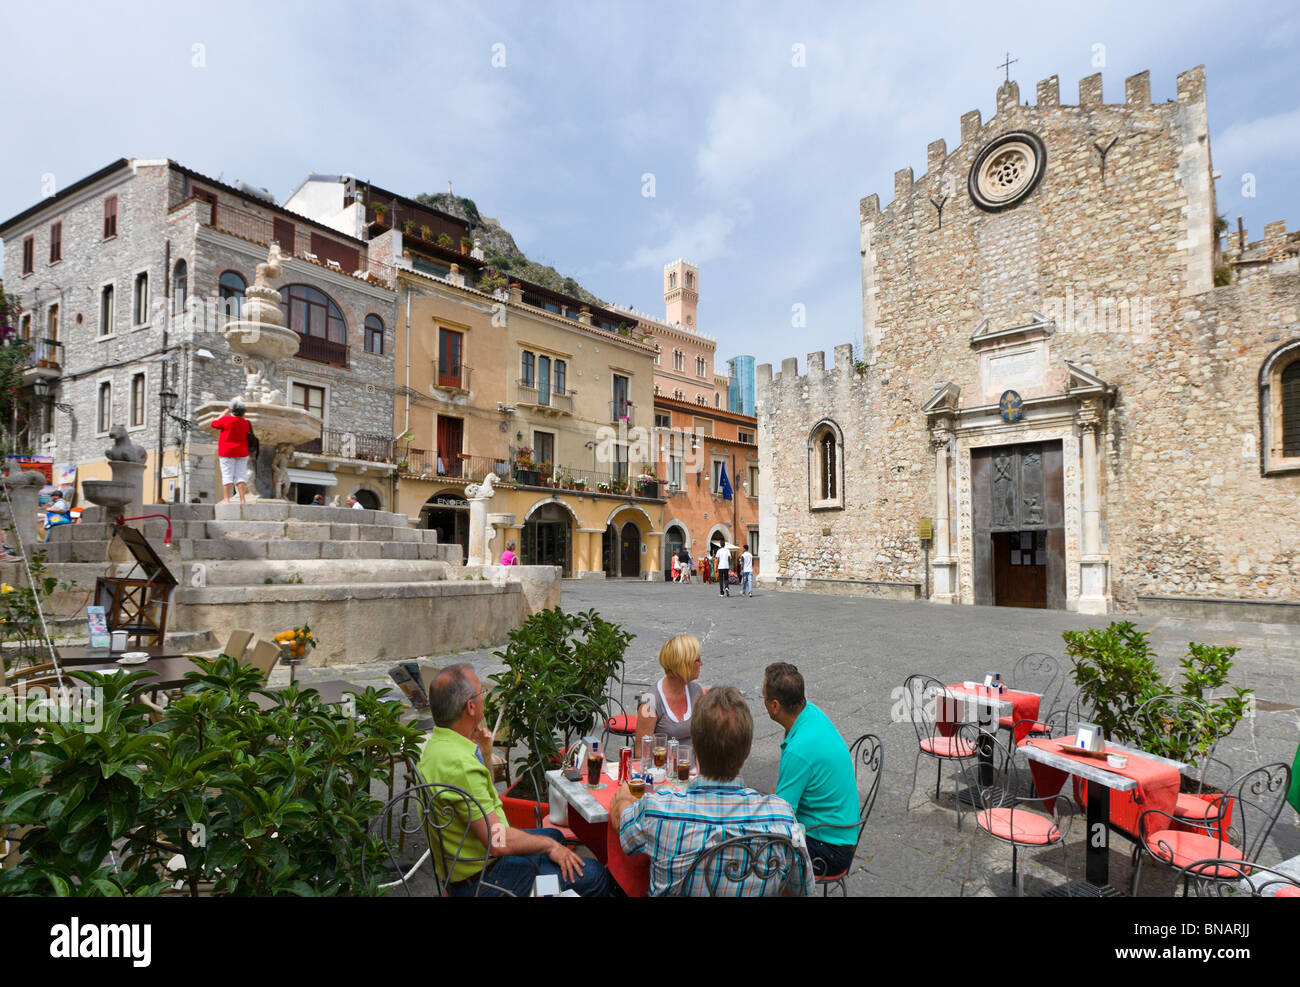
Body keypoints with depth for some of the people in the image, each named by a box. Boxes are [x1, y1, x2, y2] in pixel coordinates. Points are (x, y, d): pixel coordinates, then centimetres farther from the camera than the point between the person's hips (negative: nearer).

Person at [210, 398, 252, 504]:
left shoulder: (226, 419, -10)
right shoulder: (246, 423, 2)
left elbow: (214, 424, 6)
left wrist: (223, 414, 19)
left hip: (227, 452, -4)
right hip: (242, 452, 4)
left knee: (227, 475, -1)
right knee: (240, 475, 3)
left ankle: (227, 499, -3)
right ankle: (242, 499, -3)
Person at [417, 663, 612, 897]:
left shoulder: (437, 743, 2)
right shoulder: (459, 763, -31)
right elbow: (498, 842, -29)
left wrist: (484, 753, 3)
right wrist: (549, 846, -13)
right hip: (480, 881, -10)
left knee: (555, 836, 29)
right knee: (594, 876, -6)